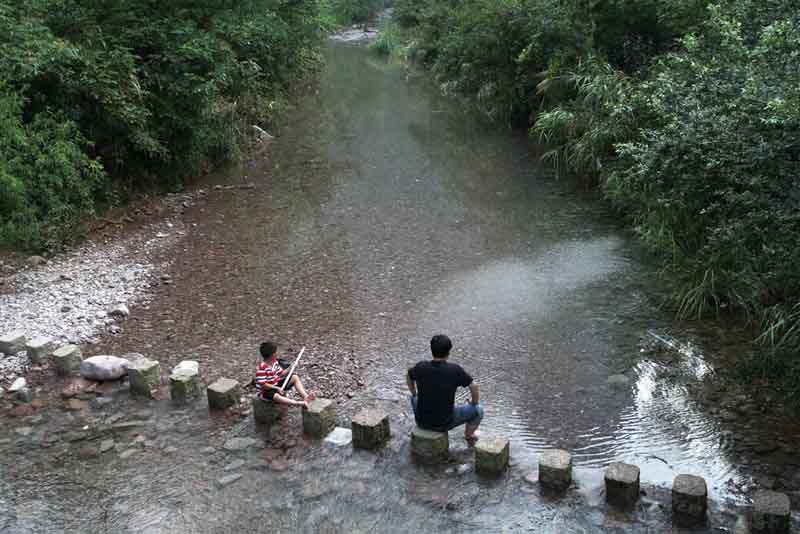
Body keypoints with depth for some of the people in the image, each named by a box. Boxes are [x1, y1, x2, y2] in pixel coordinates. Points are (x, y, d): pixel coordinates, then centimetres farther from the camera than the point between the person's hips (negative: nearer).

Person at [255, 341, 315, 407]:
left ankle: (305, 396, -21)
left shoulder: (275, 362, 0)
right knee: (276, 396, -42)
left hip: (276, 385, 9)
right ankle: (300, 403, -58)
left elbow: (280, 373, 13)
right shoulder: (262, 368, -26)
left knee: (295, 377, 0)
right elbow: (262, 385, -27)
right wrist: (277, 388, -27)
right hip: (266, 391, -9)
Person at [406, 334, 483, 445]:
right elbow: (474, 387, -8)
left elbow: (408, 377, 10)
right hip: (444, 424, -3)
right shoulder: (455, 370, -20)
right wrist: (474, 404, 12)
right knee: (478, 410, 18)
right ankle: (469, 435, 41)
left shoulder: (420, 367, -12)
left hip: (421, 421, 3)